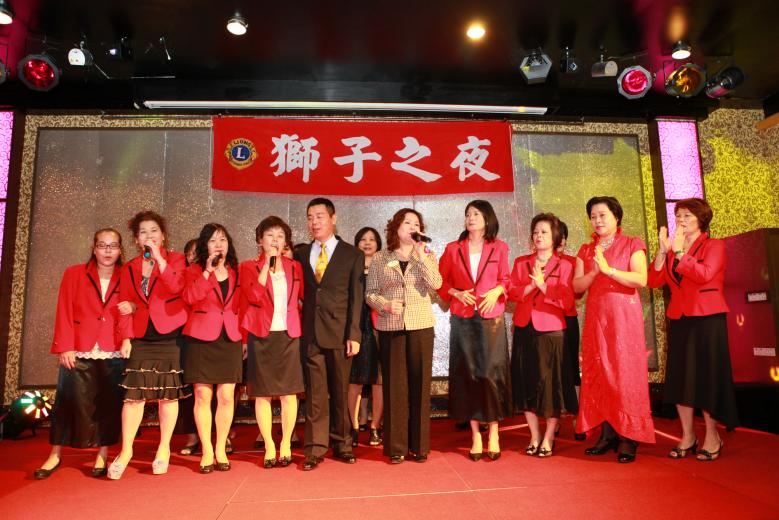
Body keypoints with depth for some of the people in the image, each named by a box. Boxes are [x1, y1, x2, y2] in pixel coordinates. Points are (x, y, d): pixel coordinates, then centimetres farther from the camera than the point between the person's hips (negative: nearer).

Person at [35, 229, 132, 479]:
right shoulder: (74, 273, 7)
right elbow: (64, 313, 2)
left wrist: (133, 307, -15)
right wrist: (65, 347, -6)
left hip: (113, 353, 0)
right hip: (79, 351, 0)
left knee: (109, 403, 2)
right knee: (69, 401, 3)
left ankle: (102, 456, 14)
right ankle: (55, 455, 19)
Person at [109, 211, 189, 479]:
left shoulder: (175, 259, 2)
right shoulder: (129, 268, 13)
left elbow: (176, 287, -17)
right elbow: (125, 305, 9)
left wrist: (158, 257, -18)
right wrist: (125, 337, 0)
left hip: (170, 336, -3)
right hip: (140, 338, 3)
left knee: (168, 393, 5)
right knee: (134, 393, 0)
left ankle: (164, 448, 17)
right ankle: (126, 450, 12)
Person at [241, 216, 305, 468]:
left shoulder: (294, 267, 10)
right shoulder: (249, 267, 3)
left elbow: (305, 296, 9)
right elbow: (254, 296, -13)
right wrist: (267, 264, -11)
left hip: (289, 335, 1)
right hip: (261, 336, -1)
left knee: (288, 393, 3)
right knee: (262, 394, 3)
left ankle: (286, 445, 16)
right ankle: (269, 447, 15)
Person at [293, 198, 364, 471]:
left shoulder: (352, 254, 3)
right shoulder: (301, 254, 11)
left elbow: (356, 298, -2)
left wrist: (353, 334, -9)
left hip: (340, 332, -2)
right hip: (310, 333, 2)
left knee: (340, 391, 8)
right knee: (315, 393, 5)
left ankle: (341, 444, 22)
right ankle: (315, 448, 15)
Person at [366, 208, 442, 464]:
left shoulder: (427, 256, 8)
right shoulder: (380, 259, 7)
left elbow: (436, 284, -10)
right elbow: (370, 293, 5)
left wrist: (420, 255, -12)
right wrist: (385, 304, -13)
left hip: (421, 325, 1)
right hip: (390, 327, 0)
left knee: (420, 383, 3)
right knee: (394, 385, 2)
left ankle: (419, 444, 15)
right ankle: (396, 446, 13)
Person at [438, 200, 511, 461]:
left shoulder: (499, 247, 6)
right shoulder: (453, 249, 8)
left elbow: (505, 279, 12)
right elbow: (441, 281, 10)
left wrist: (496, 291, -7)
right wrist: (457, 293, -6)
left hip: (491, 318, -1)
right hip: (462, 319, 1)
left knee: (491, 373, -3)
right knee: (467, 374, 3)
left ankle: (493, 432, 11)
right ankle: (475, 434, 12)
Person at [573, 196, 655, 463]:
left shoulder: (631, 244, 4)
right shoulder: (586, 250, 14)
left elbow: (641, 279, -11)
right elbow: (576, 286, 4)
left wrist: (609, 270, -19)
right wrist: (594, 273, -13)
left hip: (624, 315, -4)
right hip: (595, 316, 4)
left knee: (625, 371, -5)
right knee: (598, 372, 3)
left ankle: (628, 438, 1)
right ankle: (607, 434, 11)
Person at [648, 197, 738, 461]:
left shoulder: (714, 246, 0)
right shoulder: (672, 251, 14)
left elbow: (705, 274, -20)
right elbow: (654, 281, -1)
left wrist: (680, 253, -19)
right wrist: (662, 251, -9)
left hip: (707, 318, -5)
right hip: (679, 318, 5)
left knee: (707, 375, 0)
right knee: (679, 376, 5)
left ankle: (712, 436, 12)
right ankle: (687, 436, 15)